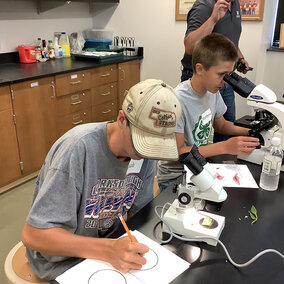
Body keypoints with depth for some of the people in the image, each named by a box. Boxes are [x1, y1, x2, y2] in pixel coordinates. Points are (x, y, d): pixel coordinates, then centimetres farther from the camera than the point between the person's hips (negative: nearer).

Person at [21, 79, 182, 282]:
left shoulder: (144, 152, -11)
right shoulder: (78, 148, -30)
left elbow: (141, 210, 3)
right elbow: (32, 235, -28)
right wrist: (108, 250, -36)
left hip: (106, 242, 5)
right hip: (63, 260, -4)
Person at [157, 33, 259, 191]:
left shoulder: (213, 91, 0)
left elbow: (220, 124, 16)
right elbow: (177, 153, -24)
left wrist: (250, 132, -1)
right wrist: (225, 147, -29)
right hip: (175, 176, -7)